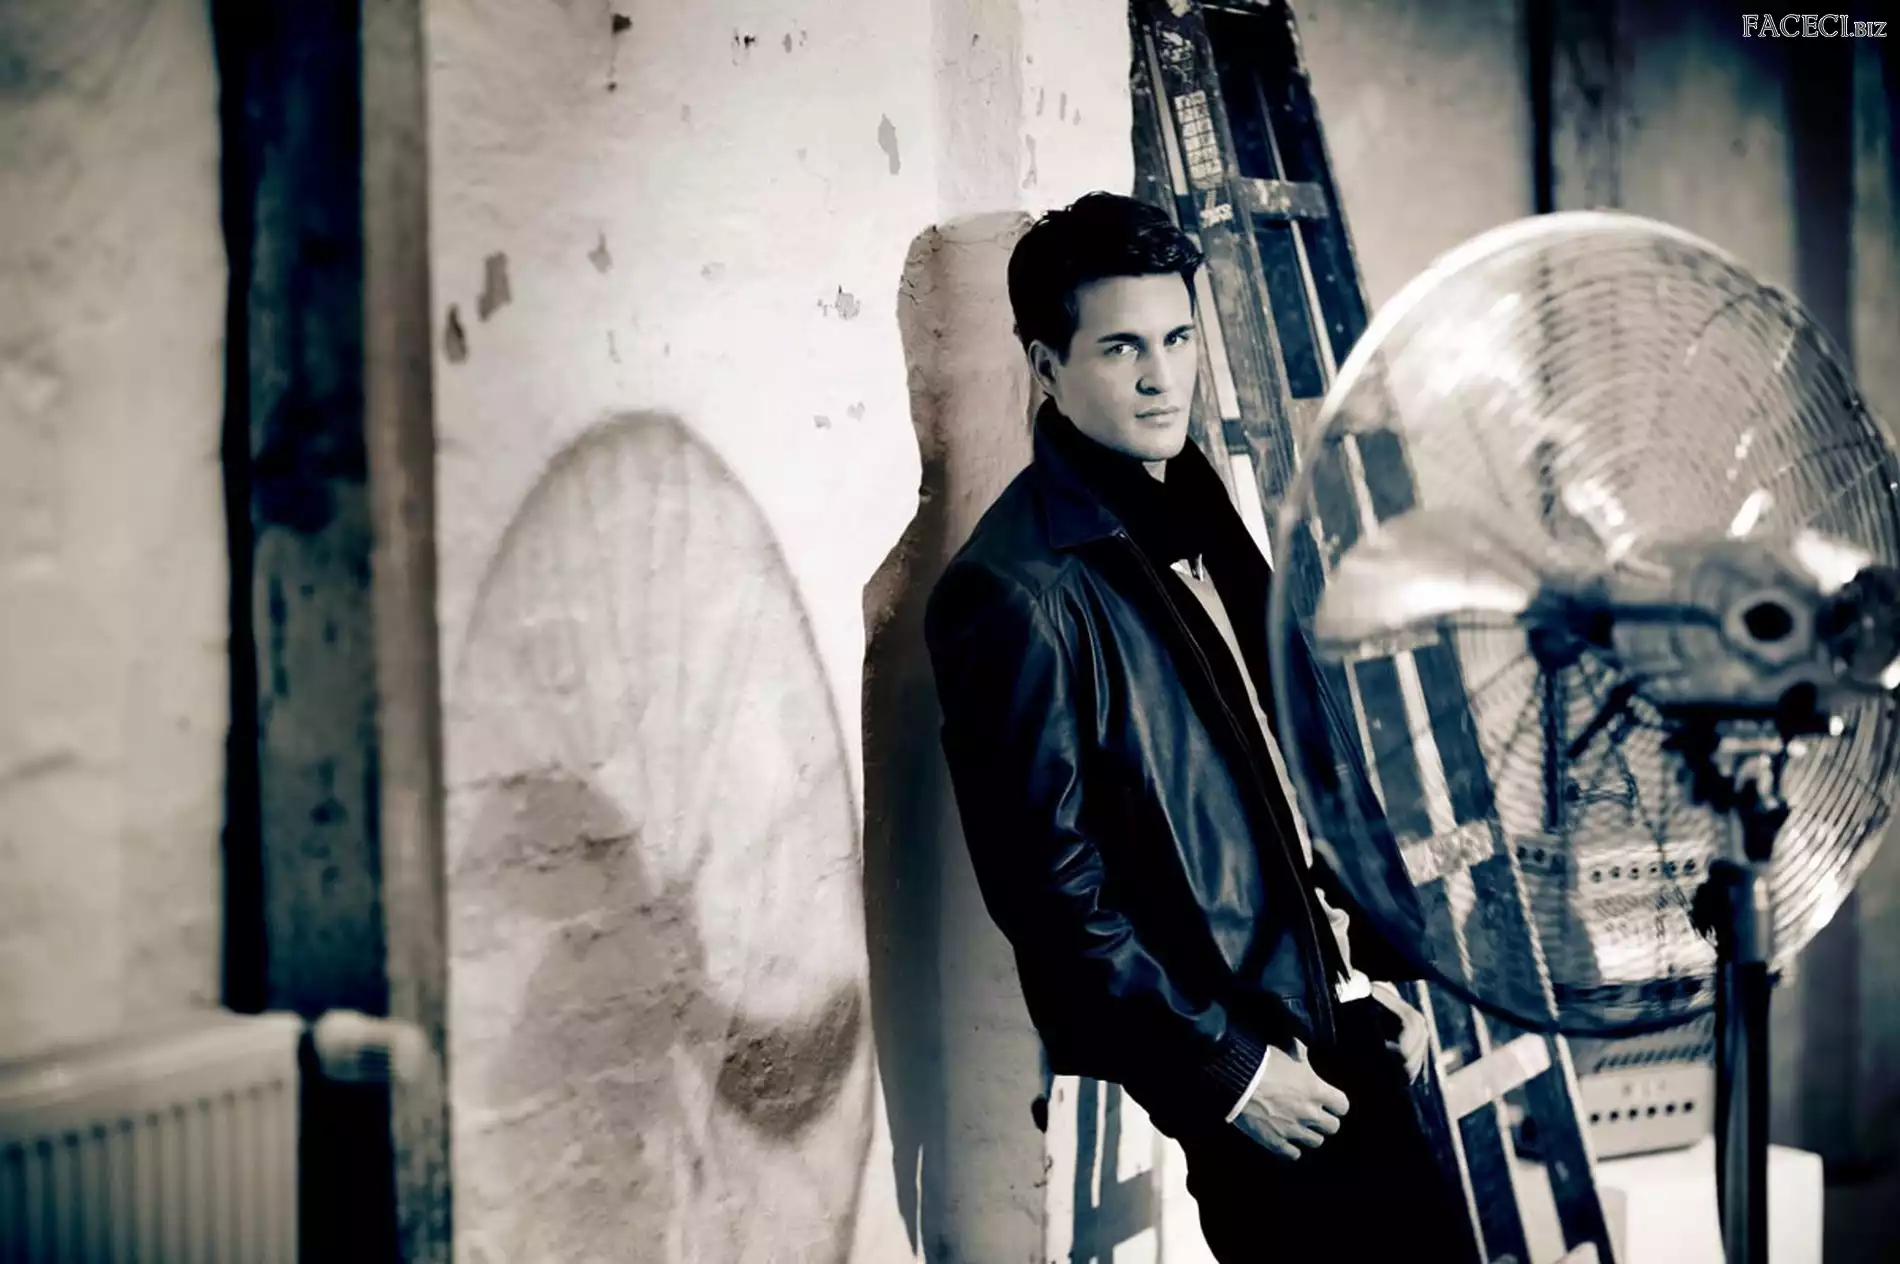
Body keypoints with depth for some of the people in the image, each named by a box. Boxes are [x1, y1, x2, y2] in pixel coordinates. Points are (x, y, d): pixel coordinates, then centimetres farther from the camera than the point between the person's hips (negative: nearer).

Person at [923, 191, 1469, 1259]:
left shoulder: (1201, 518, 9)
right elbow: (1048, 883, -18)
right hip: (1212, 1059, -8)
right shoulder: (1017, 595, -17)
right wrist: (1226, 1067, -15)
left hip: (1337, 1013, 8)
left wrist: (1380, 965, 11)